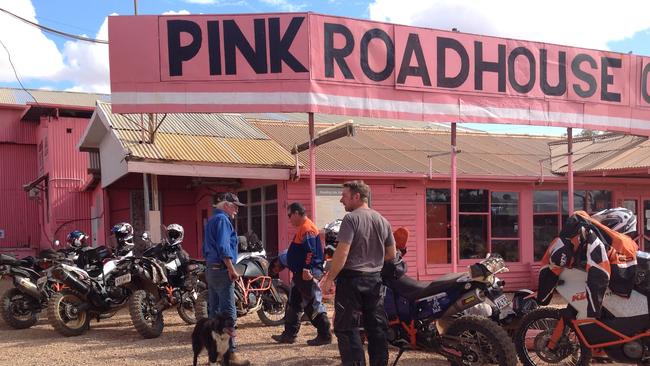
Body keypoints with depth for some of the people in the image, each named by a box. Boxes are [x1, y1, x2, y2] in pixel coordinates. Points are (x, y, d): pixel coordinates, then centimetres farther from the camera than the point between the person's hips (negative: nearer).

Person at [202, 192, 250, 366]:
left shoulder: (211, 221, 18)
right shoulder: (223, 219, -11)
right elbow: (223, 247, -19)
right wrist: (232, 270, -18)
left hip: (211, 270, 10)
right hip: (222, 270, -10)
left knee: (214, 313, 12)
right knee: (228, 313, -9)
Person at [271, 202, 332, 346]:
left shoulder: (307, 228, -16)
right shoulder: (302, 228, 17)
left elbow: (311, 251, -26)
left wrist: (307, 269, -30)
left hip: (308, 274, -11)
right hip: (300, 274, 11)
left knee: (313, 305, -6)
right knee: (293, 304, 16)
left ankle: (324, 335, 0)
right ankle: (289, 334, 24)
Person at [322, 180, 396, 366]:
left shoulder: (351, 219, -13)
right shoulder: (382, 220, 9)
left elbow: (342, 252, -19)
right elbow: (391, 255, 13)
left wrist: (329, 278, -11)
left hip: (351, 278, -7)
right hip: (375, 280, 7)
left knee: (347, 328, -1)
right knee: (377, 327, 13)